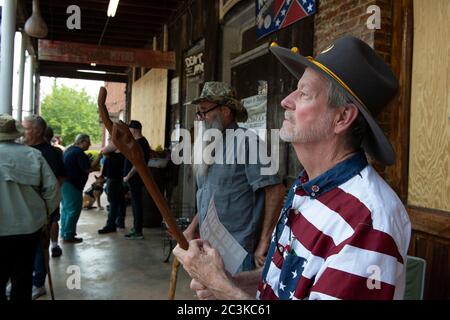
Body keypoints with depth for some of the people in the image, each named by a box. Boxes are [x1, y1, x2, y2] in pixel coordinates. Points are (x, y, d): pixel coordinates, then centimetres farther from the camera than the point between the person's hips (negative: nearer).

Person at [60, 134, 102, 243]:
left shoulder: (69, 150, 14)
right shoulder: (79, 153, -17)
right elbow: (89, 169, -19)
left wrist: (87, 159, 15)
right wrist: (99, 156, -15)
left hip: (64, 183, 11)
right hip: (72, 185, -11)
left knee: (66, 208, 18)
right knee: (73, 210, -3)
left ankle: (64, 232, 28)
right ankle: (69, 235, 1)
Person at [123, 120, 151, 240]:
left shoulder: (139, 143, -17)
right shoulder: (141, 142, 15)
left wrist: (128, 176, -17)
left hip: (135, 179, -10)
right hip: (135, 178, 10)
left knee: (137, 203, -6)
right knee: (135, 203, 16)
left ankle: (138, 232, 0)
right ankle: (136, 228, 26)